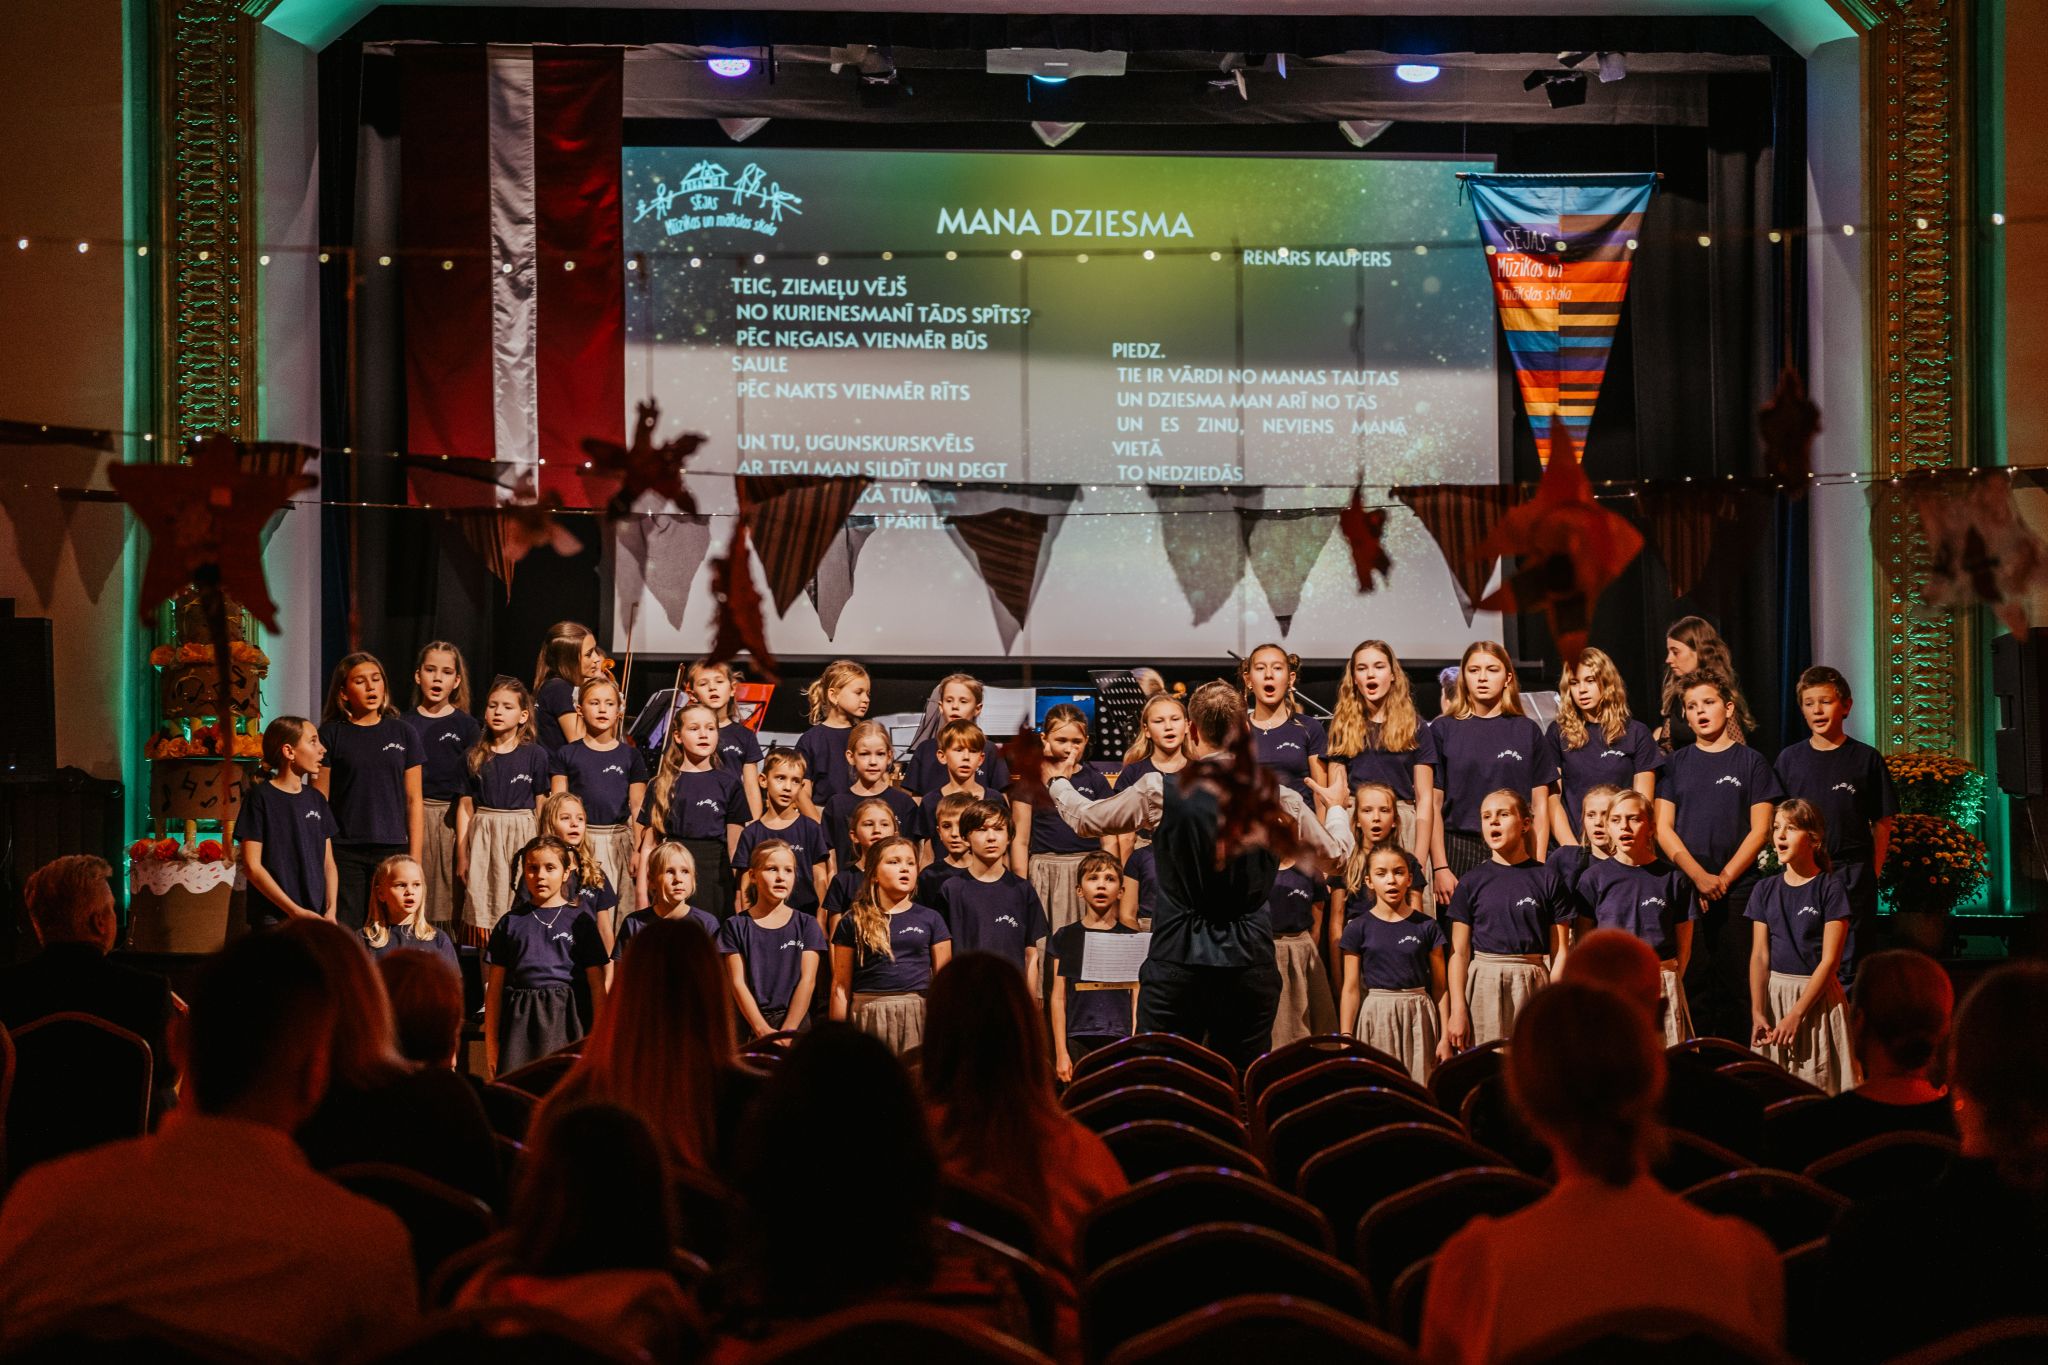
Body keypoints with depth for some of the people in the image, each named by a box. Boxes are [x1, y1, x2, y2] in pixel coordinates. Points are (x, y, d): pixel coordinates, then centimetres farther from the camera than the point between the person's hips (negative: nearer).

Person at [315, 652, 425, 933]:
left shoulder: (403, 733, 9)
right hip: (343, 852, -1)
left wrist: (414, 858, 2)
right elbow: (318, 801, 2)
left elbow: (414, 801, 8)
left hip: (392, 849, 1)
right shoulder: (331, 734, 4)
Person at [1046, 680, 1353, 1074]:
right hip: (1249, 963, 2)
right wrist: (1336, 807, 36)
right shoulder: (1275, 799, -1)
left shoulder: (1159, 792, -6)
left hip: (1178, 959, -2)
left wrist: (1057, 784, 31)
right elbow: (1336, 852, 14)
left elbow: (1085, 820, 9)